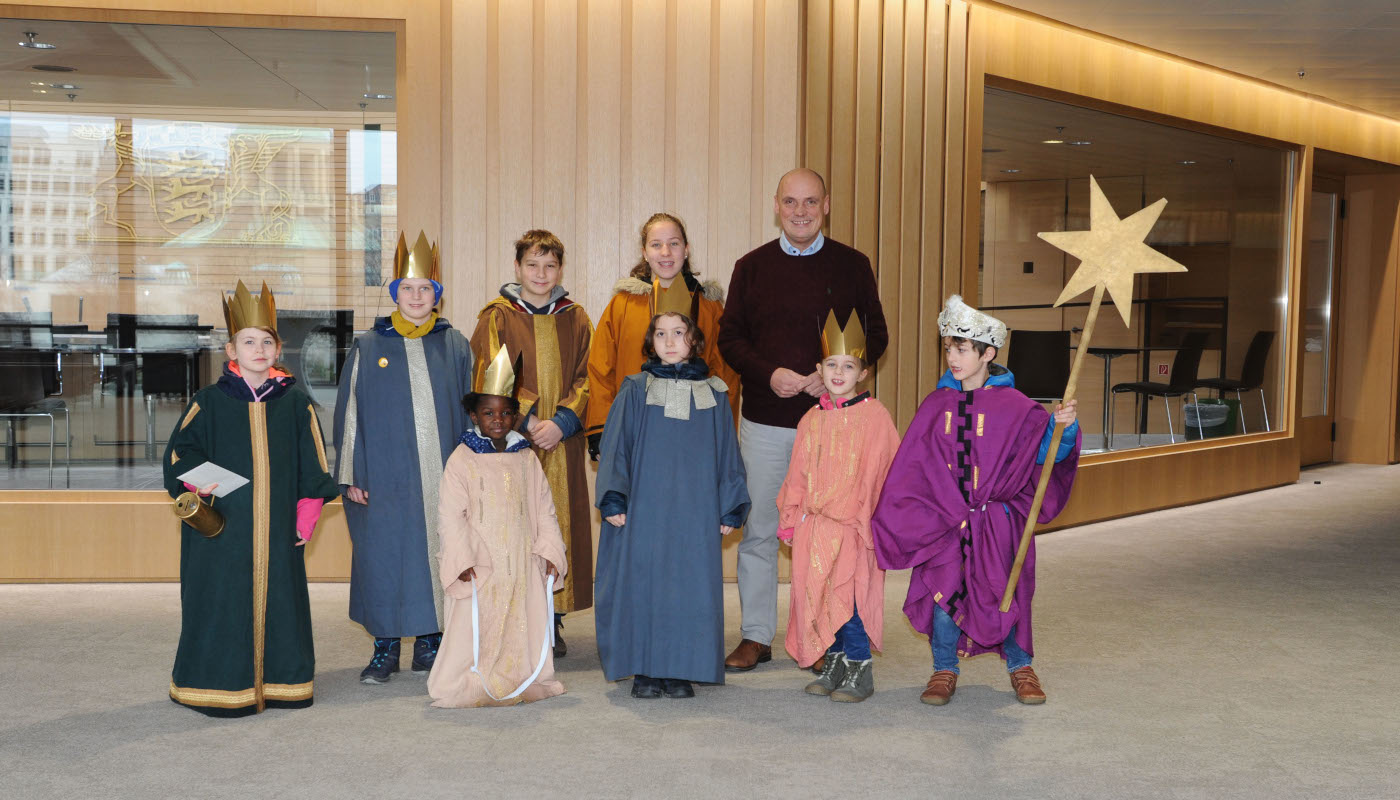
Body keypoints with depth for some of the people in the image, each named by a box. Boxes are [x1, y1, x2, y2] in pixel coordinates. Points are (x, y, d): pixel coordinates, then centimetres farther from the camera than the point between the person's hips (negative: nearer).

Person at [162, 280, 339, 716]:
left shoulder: (296, 403, 7)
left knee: (277, 597, 5)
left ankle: (276, 683, 18)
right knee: (223, 605, -2)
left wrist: (308, 513, 4)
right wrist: (196, 479, -18)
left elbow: (313, 465, 10)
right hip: (223, 528, -2)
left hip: (276, 529, 2)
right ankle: (222, 687, 10)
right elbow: (179, 450, 1)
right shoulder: (209, 401, 2)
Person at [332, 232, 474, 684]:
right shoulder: (368, 347, 3)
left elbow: (470, 412, 8)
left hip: (442, 478, 1)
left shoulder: (455, 346, 6)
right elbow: (350, 414, 3)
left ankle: (431, 641, 18)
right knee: (383, 558, 1)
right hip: (385, 478, -1)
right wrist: (351, 476, -3)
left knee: (438, 555, 5)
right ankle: (385, 647, 14)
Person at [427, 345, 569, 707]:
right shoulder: (462, 460, -4)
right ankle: (471, 687, 6)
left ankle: (526, 683, 19)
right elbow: (451, 514, -7)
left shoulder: (526, 459, 8)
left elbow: (543, 508, 12)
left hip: (522, 562, 4)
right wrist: (461, 559, -13)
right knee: (475, 626, -3)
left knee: (524, 622, 7)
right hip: (480, 565, -4)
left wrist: (549, 550, 4)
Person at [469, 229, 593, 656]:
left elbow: (585, 380, 4)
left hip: (562, 444, 2)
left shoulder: (575, 319, 10)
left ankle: (552, 621, 11)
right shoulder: (497, 318, 3)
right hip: (510, 440, -2)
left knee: (559, 524, 2)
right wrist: (529, 420, -15)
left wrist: (562, 421, -11)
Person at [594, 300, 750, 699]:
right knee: (642, 583, 0)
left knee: (692, 586, 1)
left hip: (695, 513, 1)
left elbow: (727, 455, 11)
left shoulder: (713, 396, 8)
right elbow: (615, 447, 3)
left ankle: (680, 672, 11)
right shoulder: (635, 391, 4)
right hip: (644, 509, -1)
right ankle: (644, 671, 10)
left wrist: (729, 508, 7)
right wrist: (613, 500, -5)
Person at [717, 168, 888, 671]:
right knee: (758, 531, 5)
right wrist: (769, 374, -11)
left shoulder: (852, 266, 5)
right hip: (765, 421, 1)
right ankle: (756, 637, 16)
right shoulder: (752, 267, 8)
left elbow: (876, 335, 5)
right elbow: (730, 337, 6)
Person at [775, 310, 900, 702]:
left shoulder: (874, 415, -4)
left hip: (853, 526, -6)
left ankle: (859, 670, 7)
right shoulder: (811, 419, 12)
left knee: (849, 596, -7)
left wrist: (867, 518, -10)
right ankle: (833, 666, 22)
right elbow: (798, 472, 16)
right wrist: (790, 516, 11)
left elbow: (879, 471, -6)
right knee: (815, 594, 8)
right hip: (814, 524, 6)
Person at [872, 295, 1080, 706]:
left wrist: (1062, 426, -27)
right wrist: (888, 519, 5)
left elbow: (1047, 451, -6)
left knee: (1004, 593, 3)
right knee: (942, 590, -3)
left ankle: (1020, 666, 28)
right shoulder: (936, 405, 4)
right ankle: (944, 670, 18)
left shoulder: (1015, 407, -3)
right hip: (944, 519, 2)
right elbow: (910, 467, 7)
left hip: (996, 520, -2)